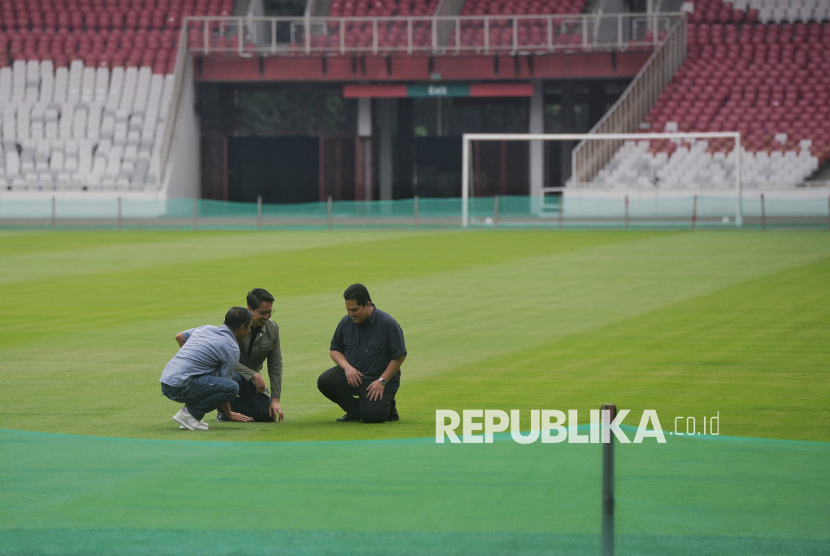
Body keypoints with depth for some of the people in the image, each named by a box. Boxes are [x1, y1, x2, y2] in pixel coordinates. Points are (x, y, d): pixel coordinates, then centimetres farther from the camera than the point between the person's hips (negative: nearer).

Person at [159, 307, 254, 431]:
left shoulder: (206, 328, 18)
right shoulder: (232, 349, -4)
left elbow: (179, 337, 32)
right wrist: (229, 414, 15)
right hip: (181, 387, -9)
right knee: (232, 387, -17)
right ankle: (190, 412, -10)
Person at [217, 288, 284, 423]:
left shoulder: (273, 328, -6)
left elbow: (275, 366, -2)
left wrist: (275, 400, -7)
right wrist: (254, 375, -30)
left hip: (251, 379, 5)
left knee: (268, 414, -8)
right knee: (234, 378, -41)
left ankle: (232, 404, 19)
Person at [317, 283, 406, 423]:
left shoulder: (388, 324, -14)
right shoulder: (346, 322, 0)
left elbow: (399, 356, -10)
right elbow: (334, 350, 10)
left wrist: (382, 381, -16)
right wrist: (347, 367, -10)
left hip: (381, 377, -5)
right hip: (352, 375, 5)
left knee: (372, 415, -26)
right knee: (324, 381, -21)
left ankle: (388, 406, 14)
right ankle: (355, 410, 4)